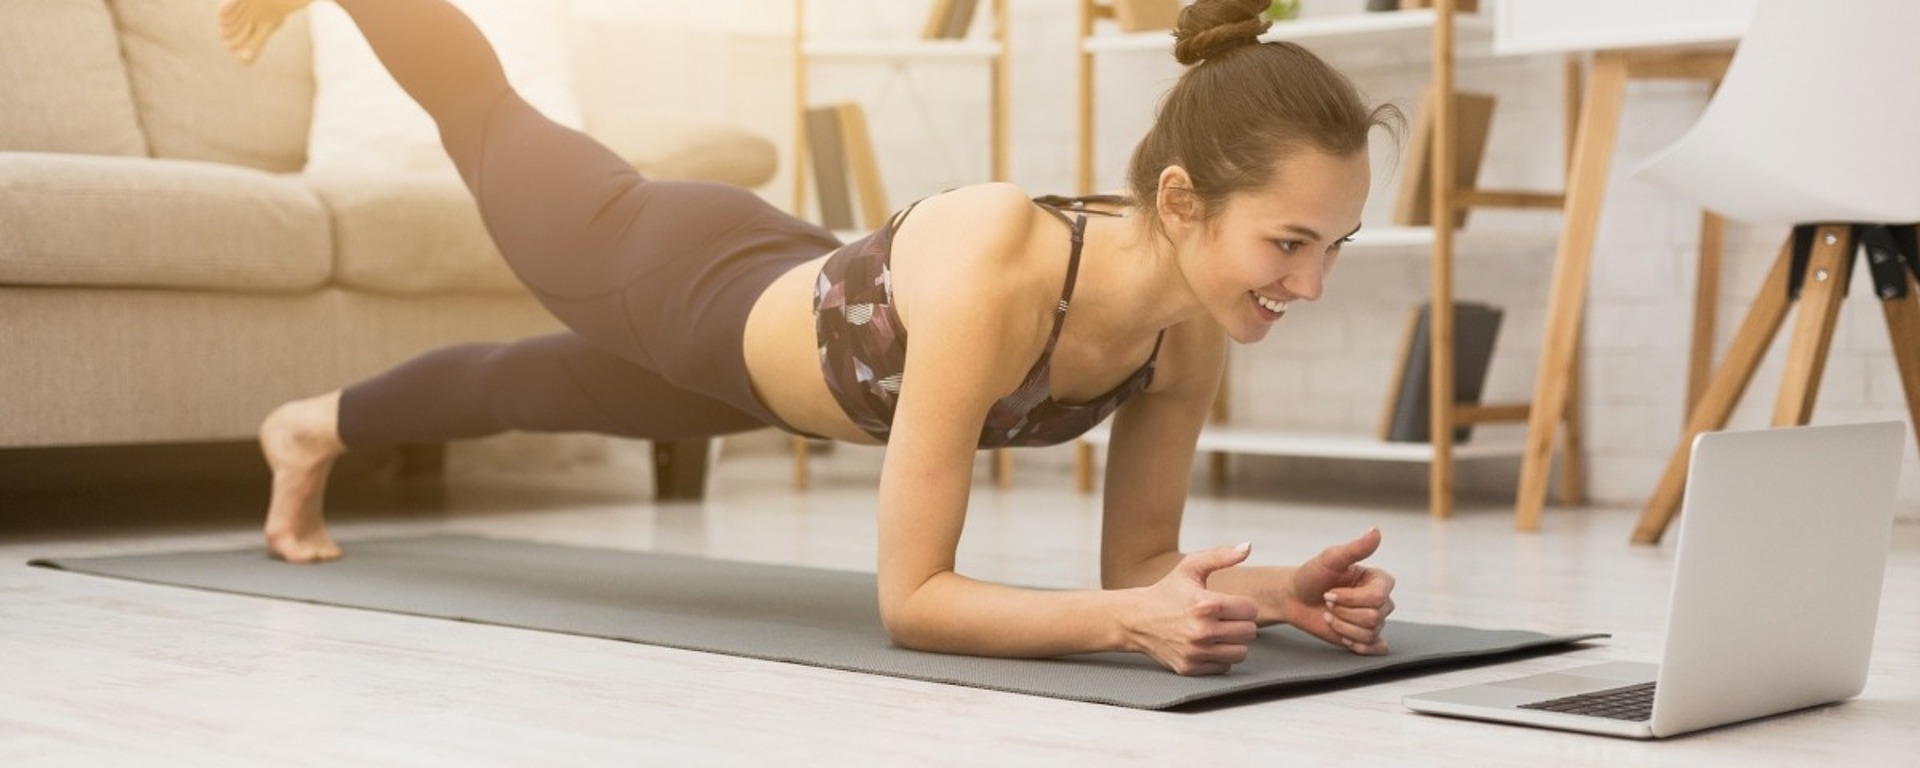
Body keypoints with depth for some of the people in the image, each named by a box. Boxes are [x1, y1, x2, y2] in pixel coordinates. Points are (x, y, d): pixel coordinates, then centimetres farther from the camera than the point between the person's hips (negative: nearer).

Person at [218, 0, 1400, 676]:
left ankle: (320, 429, 66)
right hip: (682, 283, -6)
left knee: (526, 387, 34)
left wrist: (1271, 590, -34)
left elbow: (1139, 556, -15)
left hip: (778, 331, 6)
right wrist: (1127, 621, -56)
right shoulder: (991, 272, -47)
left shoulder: (1192, 330, -27)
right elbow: (910, 597, -43)